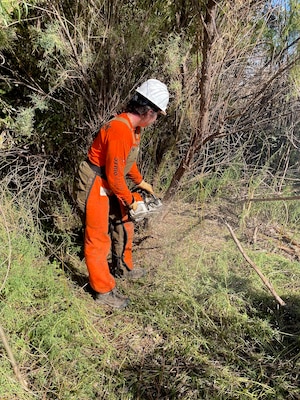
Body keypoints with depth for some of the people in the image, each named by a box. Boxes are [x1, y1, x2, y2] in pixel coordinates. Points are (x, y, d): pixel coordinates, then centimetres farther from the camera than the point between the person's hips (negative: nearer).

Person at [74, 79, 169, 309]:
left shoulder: (133, 128, 4)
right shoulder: (120, 131, -28)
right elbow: (115, 176, -25)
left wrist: (142, 182, 19)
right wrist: (130, 200, -12)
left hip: (111, 186, 10)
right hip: (96, 187, -10)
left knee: (124, 226, 21)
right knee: (99, 239, 1)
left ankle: (123, 268, 43)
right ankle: (104, 292, 16)